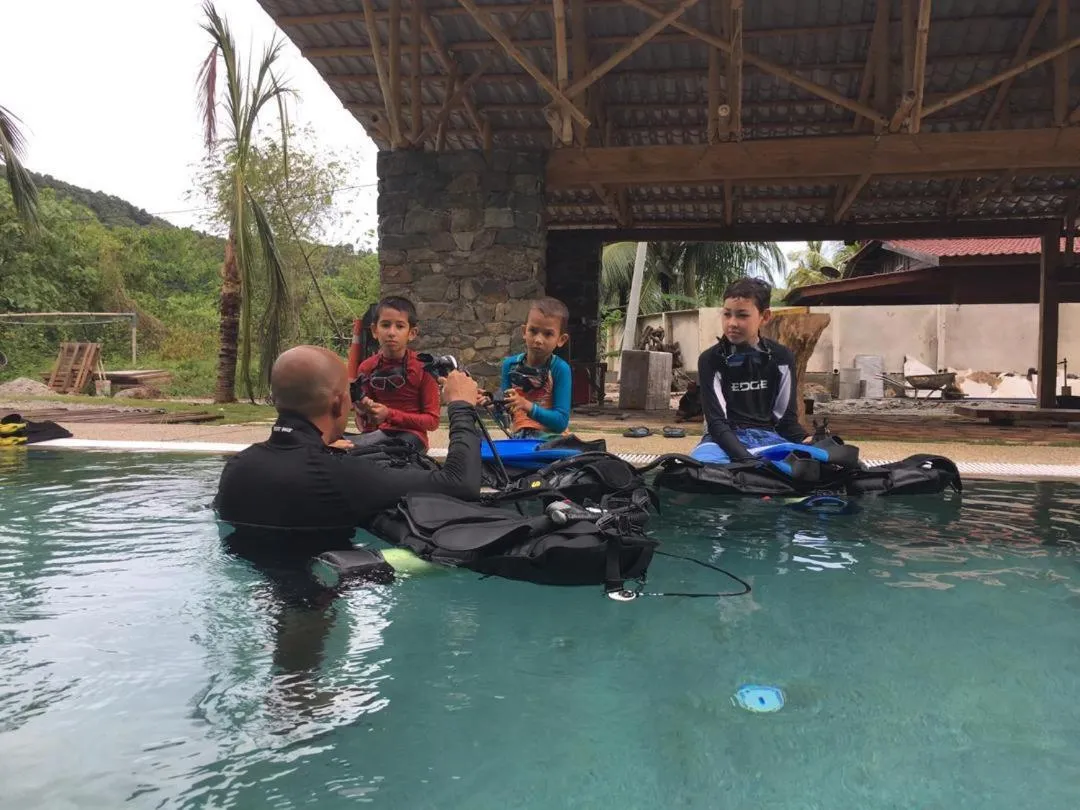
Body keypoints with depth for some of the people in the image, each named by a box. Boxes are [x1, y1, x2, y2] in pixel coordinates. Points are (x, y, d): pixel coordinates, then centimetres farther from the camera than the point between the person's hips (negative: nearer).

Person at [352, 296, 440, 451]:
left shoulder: (423, 367, -8)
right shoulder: (366, 368, 4)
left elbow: (432, 420, -8)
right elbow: (364, 426, 12)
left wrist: (390, 414, -18)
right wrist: (363, 412, -13)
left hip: (411, 434, -3)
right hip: (379, 433, 3)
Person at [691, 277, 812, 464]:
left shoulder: (782, 358, 5)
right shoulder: (710, 360, -3)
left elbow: (785, 417, 4)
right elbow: (716, 422, -10)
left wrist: (809, 442, -19)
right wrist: (746, 459, -28)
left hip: (768, 436, 2)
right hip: (725, 439, -1)